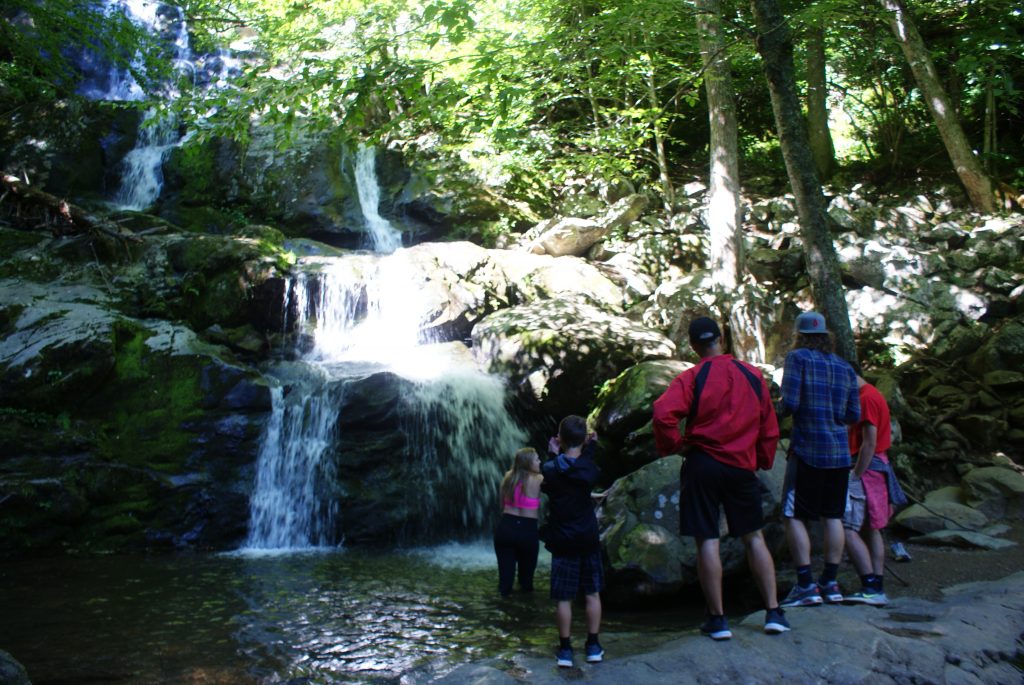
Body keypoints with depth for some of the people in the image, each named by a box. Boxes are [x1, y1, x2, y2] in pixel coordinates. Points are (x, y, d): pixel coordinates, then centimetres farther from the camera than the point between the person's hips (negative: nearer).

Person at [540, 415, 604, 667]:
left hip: (562, 541, -1)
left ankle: (565, 649, 9)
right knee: (592, 594, 12)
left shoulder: (550, 469, -9)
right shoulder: (590, 468, -6)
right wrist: (589, 447, 14)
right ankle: (593, 646, 16)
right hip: (589, 539, 1)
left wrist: (554, 455, 15)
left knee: (563, 598, 5)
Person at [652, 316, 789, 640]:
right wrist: (762, 461, 22)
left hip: (703, 464, -3)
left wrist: (674, 446, -6)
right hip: (742, 466, 3)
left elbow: (663, 413, -22)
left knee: (707, 541, 2)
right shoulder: (752, 374, 5)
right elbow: (769, 426, 10)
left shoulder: (692, 377, -6)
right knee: (754, 537, 15)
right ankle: (774, 613, 17)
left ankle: (718, 620, 7)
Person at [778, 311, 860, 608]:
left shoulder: (798, 358, -6)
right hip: (839, 451, 6)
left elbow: (789, 404, -14)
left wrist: (781, 411, 7)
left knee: (793, 516, 0)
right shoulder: (845, 367, 10)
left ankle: (806, 585, -4)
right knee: (833, 516, 11)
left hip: (808, 449, -6)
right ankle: (831, 583, 16)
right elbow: (854, 415, 11)